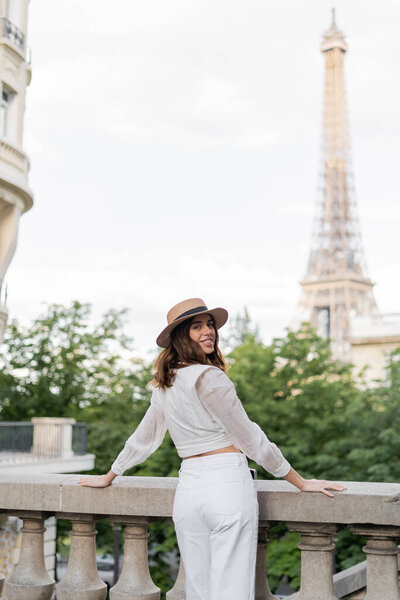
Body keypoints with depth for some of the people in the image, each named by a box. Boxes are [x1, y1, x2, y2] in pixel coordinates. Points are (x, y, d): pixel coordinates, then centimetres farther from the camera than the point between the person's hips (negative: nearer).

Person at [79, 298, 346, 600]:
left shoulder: (165, 385, 13)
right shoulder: (210, 377, -9)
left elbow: (142, 440, 22)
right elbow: (250, 439, -7)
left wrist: (108, 477, 40)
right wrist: (302, 483, 2)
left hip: (187, 488, 7)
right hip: (228, 484, -7)